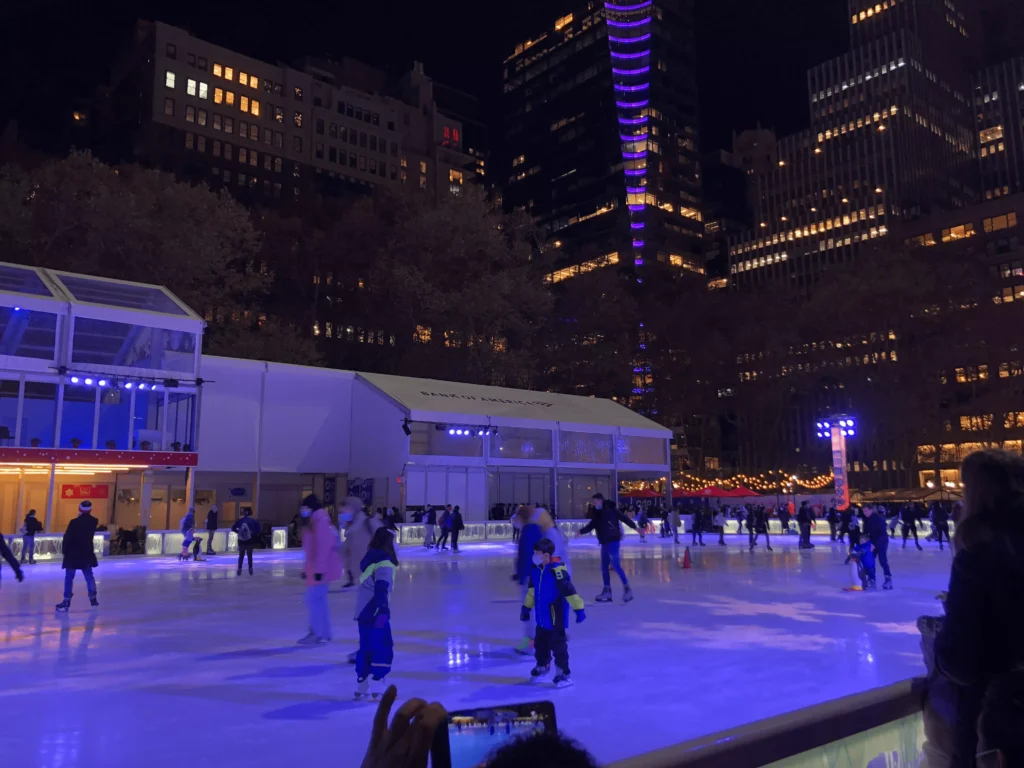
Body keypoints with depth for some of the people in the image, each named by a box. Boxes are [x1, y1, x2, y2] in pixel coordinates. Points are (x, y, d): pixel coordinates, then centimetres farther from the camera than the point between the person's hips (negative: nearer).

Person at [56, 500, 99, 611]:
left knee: (69, 577, 1)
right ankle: (93, 598, 14)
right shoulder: (93, 521, -1)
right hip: (87, 553, 5)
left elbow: (68, 537, -15)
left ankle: (67, 601, -1)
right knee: (89, 575, 14)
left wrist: (64, 550, -2)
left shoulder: (74, 522, -18)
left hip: (73, 553, -5)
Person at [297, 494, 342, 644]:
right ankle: (324, 633, 19)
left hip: (321, 568, -10)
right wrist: (307, 568, 19)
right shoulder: (312, 522, 16)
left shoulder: (320, 521, -16)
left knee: (313, 599, -8)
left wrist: (319, 569, -24)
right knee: (319, 599, 13)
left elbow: (323, 547, -23)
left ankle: (317, 634, -3)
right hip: (316, 567, 10)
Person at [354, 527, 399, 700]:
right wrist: (383, 611, -29)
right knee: (384, 650, -3)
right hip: (375, 613, -9)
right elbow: (381, 589, -25)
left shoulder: (369, 558, 14)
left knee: (366, 648, 16)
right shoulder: (384, 562, -15)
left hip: (363, 611, 9)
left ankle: (361, 687, 21)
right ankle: (376, 686, -5)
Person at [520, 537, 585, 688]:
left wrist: (579, 609, -24)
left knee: (558, 644, -1)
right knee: (540, 643, 22)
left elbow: (569, 590, -24)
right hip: (542, 616, 8)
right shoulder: (536, 569, 1)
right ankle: (543, 665, 44)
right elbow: (532, 590, 15)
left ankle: (564, 674, 12)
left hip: (556, 616, -8)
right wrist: (526, 607, 20)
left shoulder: (557, 570, -25)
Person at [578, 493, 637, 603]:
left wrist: (635, 527, -14)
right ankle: (607, 592, 18)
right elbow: (592, 525, 14)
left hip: (613, 541, -8)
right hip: (604, 543, 8)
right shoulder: (597, 513, 9)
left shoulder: (611, 509, -12)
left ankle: (627, 589, -4)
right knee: (604, 567, 11)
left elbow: (624, 518, -12)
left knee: (616, 565, -13)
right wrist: (581, 531, 5)